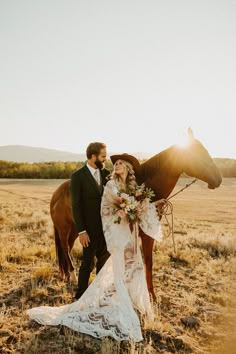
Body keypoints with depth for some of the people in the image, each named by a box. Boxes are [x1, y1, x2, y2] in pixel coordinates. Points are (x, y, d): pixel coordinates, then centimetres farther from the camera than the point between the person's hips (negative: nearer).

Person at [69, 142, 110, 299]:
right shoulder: (78, 177, -11)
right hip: (90, 229, -5)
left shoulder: (107, 173, 4)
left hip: (107, 227, 5)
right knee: (88, 264, 6)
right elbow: (76, 206, -12)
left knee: (104, 262, 16)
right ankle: (81, 296, 25)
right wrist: (81, 231, -15)